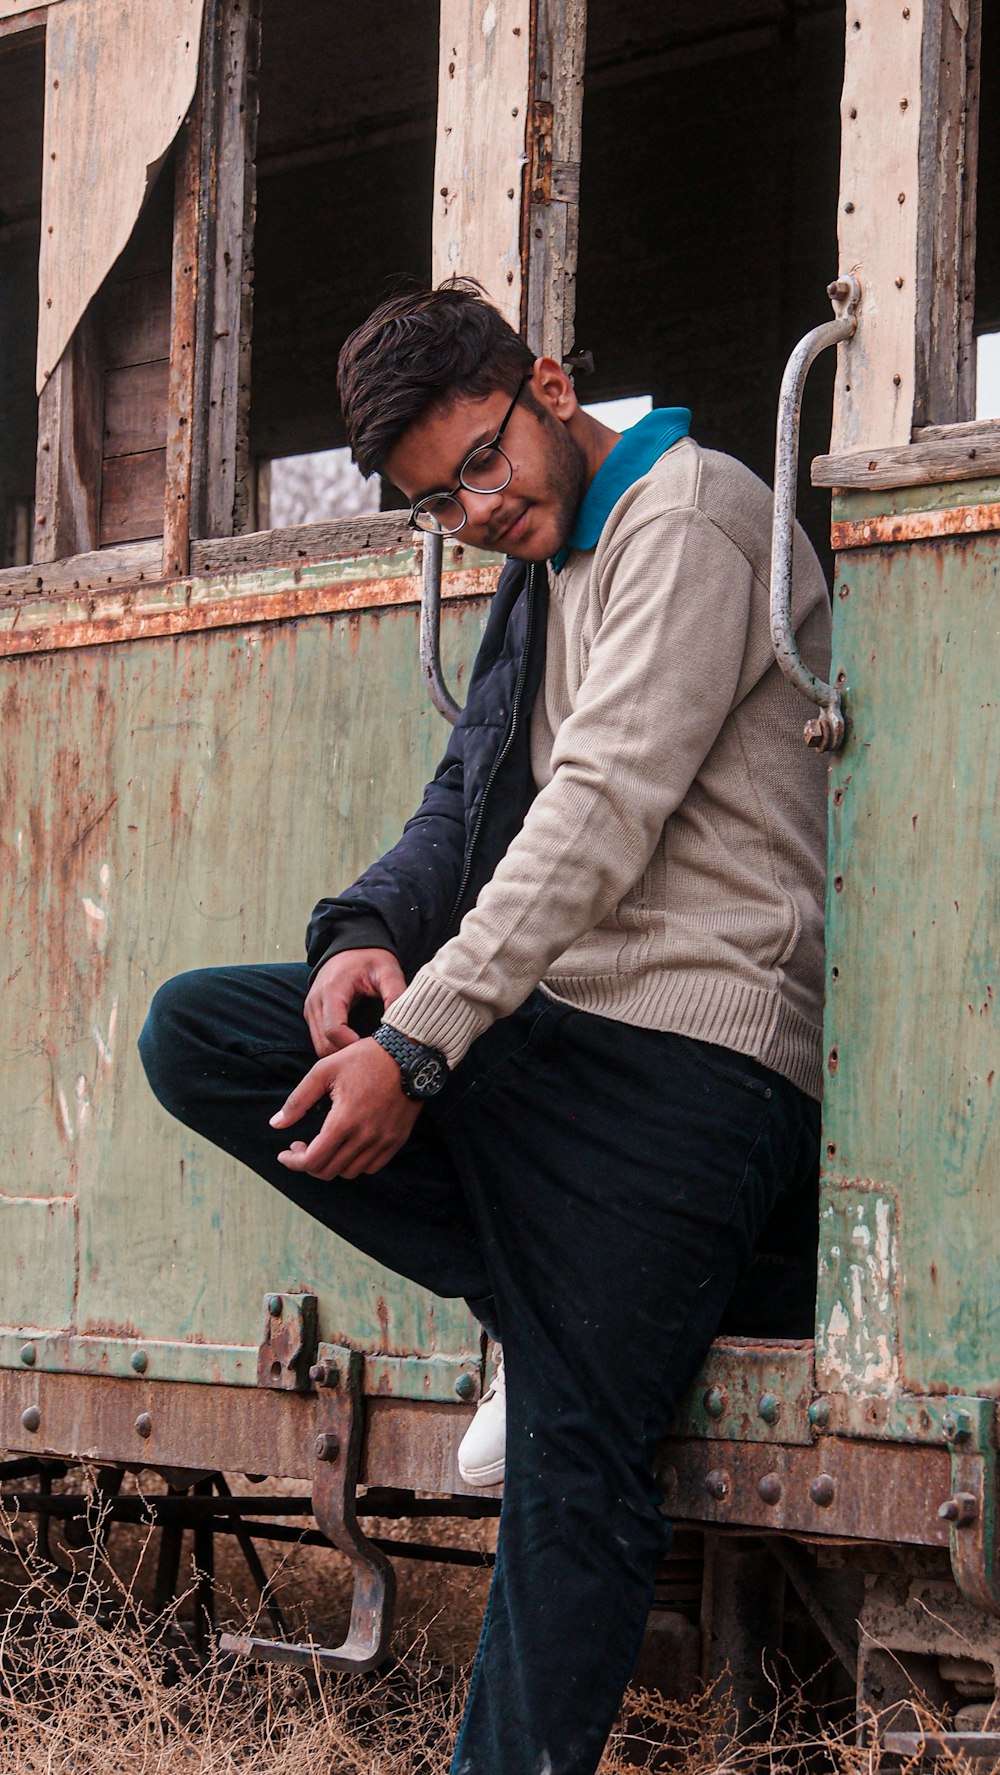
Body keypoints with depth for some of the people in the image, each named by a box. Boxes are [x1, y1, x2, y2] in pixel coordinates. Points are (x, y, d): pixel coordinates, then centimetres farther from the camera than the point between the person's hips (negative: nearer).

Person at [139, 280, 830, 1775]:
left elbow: (603, 811, -16)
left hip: (686, 1051, -9)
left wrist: (419, 1048, -21)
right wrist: (370, 931, -5)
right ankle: (556, 1298, -5)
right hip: (537, 1023, 9)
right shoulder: (542, 577, 22)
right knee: (194, 1032, -4)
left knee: (574, 1470, -13)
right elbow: (469, 800, 20)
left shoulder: (688, 513, -7)